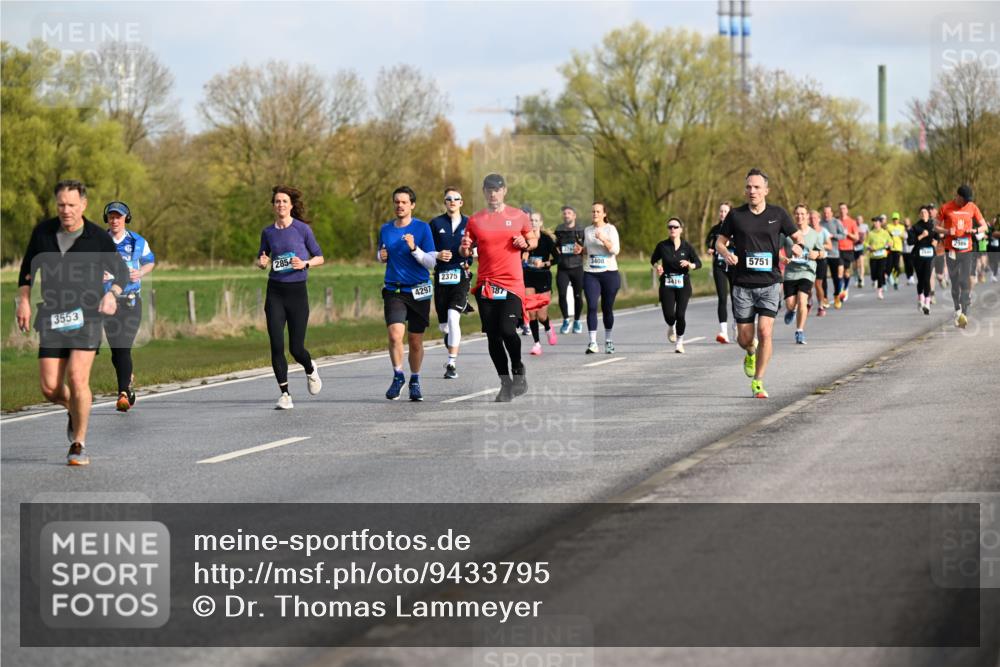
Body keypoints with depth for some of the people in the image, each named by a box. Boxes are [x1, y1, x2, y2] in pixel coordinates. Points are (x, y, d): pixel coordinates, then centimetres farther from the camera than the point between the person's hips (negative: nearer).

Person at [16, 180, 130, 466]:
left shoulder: (98, 238, -5)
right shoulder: (43, 232, 2)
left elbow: (121, 271, 7)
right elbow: (28, 267, 17)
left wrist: (111, 294, -12)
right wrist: (23, 301, 5)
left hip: (87, 316, -3)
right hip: (52, 319, 3)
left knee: (77, 380, -18)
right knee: (50, 388, -3)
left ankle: (79, 445, -3)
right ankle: (75, 409, 33)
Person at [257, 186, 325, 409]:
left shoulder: (302, 229, -3)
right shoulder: (268, 232, 6)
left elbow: (319, 257, 5)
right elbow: (262, 257, 20)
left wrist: (305, 264, -15)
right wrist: (262, 263, -4)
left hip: (297, 291, -2)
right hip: (275, 292, 2)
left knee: (296, 348, -1)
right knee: (276, 346, -8)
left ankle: (310, 370, 34)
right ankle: (285, 394, 1)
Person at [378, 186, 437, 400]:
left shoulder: (422, 228, -3)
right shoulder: (386, 229, 8)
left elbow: (431, 263, -6)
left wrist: (414, 248, -21)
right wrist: (381, 256, 2)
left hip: (419, 291, -1)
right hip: (393, 291, 1)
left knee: (415, 341, 6)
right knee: (395, 334, -19)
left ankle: (415, 381, 25)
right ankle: (398, 376, -1)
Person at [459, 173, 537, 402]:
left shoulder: (518, 216, 5)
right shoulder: (475, 220, 7)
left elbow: (534, 240, 17)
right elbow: (465, 252, 14)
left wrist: (526, 244, -5)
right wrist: (465, 248, -9)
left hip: (512, 283, -2)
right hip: (485, 284, 3)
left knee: (508, 331, -17)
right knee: (492, 336, 2)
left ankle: (518, 370, 7)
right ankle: (505, 382, 13)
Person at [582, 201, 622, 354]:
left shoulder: (610, 229, -1)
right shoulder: (587, 231, 12)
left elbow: (615, 250, -12)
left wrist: (603, 239, -24)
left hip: (609, 273, -2)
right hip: (590, 274, 2)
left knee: (607, 308, 5)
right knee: (591, 307, -12)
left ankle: (608, 340, 22)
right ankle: (592, 343, -16)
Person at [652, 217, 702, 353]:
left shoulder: (687, 247, -3)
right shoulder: (662, 246, -1)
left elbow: (699, 263, 1)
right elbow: (653, 260, 14)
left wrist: (689, 264, -20)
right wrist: (658, 266, -7)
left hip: (683, 284, 0)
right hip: (667, 285, 0)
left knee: (680, 315, -9)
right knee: (669, 315, -9)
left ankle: (679, 342, 14)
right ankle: (671, 328, 30)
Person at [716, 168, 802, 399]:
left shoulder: (778, 214, 2)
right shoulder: (735, 215, 2)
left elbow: (797, 235, 12)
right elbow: (720, 242, 10)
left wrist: (797, 246, -11)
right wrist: (726, 253, -12)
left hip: (769, 283, -1)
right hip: (742, 285, 1)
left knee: (765, 332, -15)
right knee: (744, 338, 3)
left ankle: (758, 382, -3)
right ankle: (751, 354, 41)